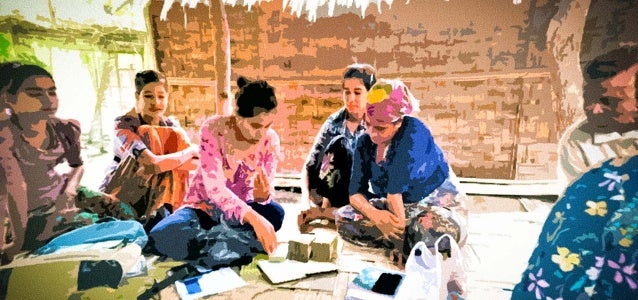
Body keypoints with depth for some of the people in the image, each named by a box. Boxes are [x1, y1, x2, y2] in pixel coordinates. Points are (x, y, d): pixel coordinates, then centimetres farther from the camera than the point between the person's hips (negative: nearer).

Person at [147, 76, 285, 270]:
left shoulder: (270, 140, -11)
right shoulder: (214, 129, -22)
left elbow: (265, 193, -8)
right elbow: (214, 187, -31)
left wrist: (263, 194, -34)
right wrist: (253, 218, -44)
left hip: (241, 209, 2)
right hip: (204, 207, -2)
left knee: (275, 214, -31)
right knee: (161, 237, -31)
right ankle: (243, 247, -19)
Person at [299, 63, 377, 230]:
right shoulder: (334, 122, -1)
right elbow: (309, 165, -1)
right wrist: (307, 195, -16)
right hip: (330, 190, 0)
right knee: (340, 144, -26)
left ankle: (322, 211, -18)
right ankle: (327, 207, -21)